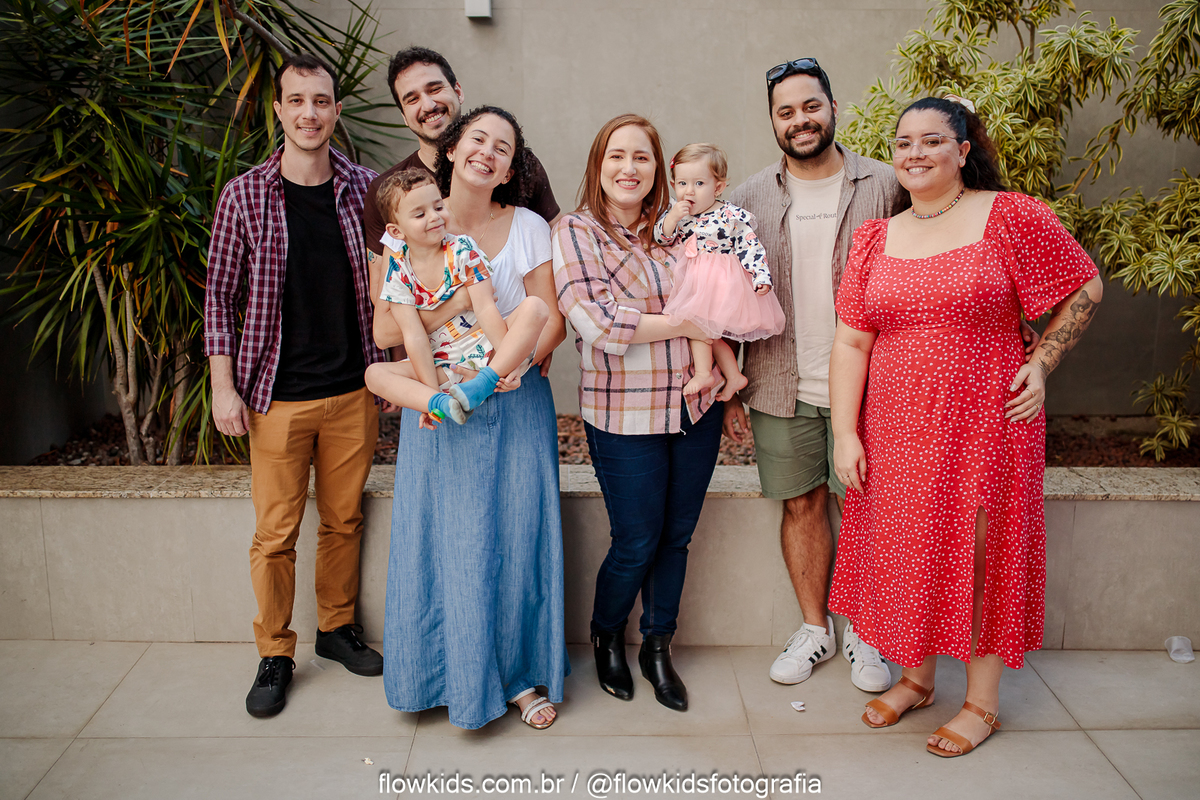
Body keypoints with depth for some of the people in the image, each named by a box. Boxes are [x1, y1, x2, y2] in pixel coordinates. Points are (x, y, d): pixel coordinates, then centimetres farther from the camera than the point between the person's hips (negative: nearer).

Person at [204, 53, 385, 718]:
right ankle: (275, 655, 21)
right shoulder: (244, 196, -3)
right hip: (277, 395, -2)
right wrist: (223, 386, -3)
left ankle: (337, 627, 32)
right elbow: (220, 295, 2)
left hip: (354, 392, 2)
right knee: (275, 533, 4)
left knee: (344, 519, 12)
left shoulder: (365, 190, 2)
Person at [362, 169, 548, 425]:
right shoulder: (398, 271, -5)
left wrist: (508, 362, -20)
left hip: (486, 352, -1)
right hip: (442, 368, 2)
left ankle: (482, 384, -31)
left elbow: (485, 309, -14)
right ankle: (443, 403, -36)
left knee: (535, 307, -25)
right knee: (374, 374, -16)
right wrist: (434, 396, -16)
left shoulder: (463, 250, -7)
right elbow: (415, 337, -10)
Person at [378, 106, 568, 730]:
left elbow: (551, 319, -1)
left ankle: (523, 674, 22)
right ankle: (454, 672, 25)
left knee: (519, 536, 3)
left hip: (517, 404, 0)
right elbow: (385, 331, -4)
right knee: (447, 542, 3)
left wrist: (523, 358, -19)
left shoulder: (528, 229, 1)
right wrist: (453, 301, -16)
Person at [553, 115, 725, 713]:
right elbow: (597, 324, -18)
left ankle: (658, 647, 33)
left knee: (677, 534, 13)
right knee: (636, 543, 4)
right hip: (625, 416, -4)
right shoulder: (575, 234, -6)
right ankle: (606, 637, 33)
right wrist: (686, 323, -14)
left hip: (696, 406, 5)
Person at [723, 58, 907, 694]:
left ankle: (862, 633, 25)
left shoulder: (883, 188, 0)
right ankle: (814, 628, 28)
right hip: (781, 387, 2)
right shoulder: (750, 198, 5)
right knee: (802, 505, 10)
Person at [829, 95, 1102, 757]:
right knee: (907, 552, 12)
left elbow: (1084, 289, 5)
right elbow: (850, 342, 2)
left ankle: (982, 701, 24)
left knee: (981, 555, 6)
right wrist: (845, 433, -5)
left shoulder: (1011, 217, -4)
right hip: (896, 432, 4)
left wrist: (1041, 363, -5)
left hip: (986, 424, -3)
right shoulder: (875, 238, 6)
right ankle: (915, 678, 34)